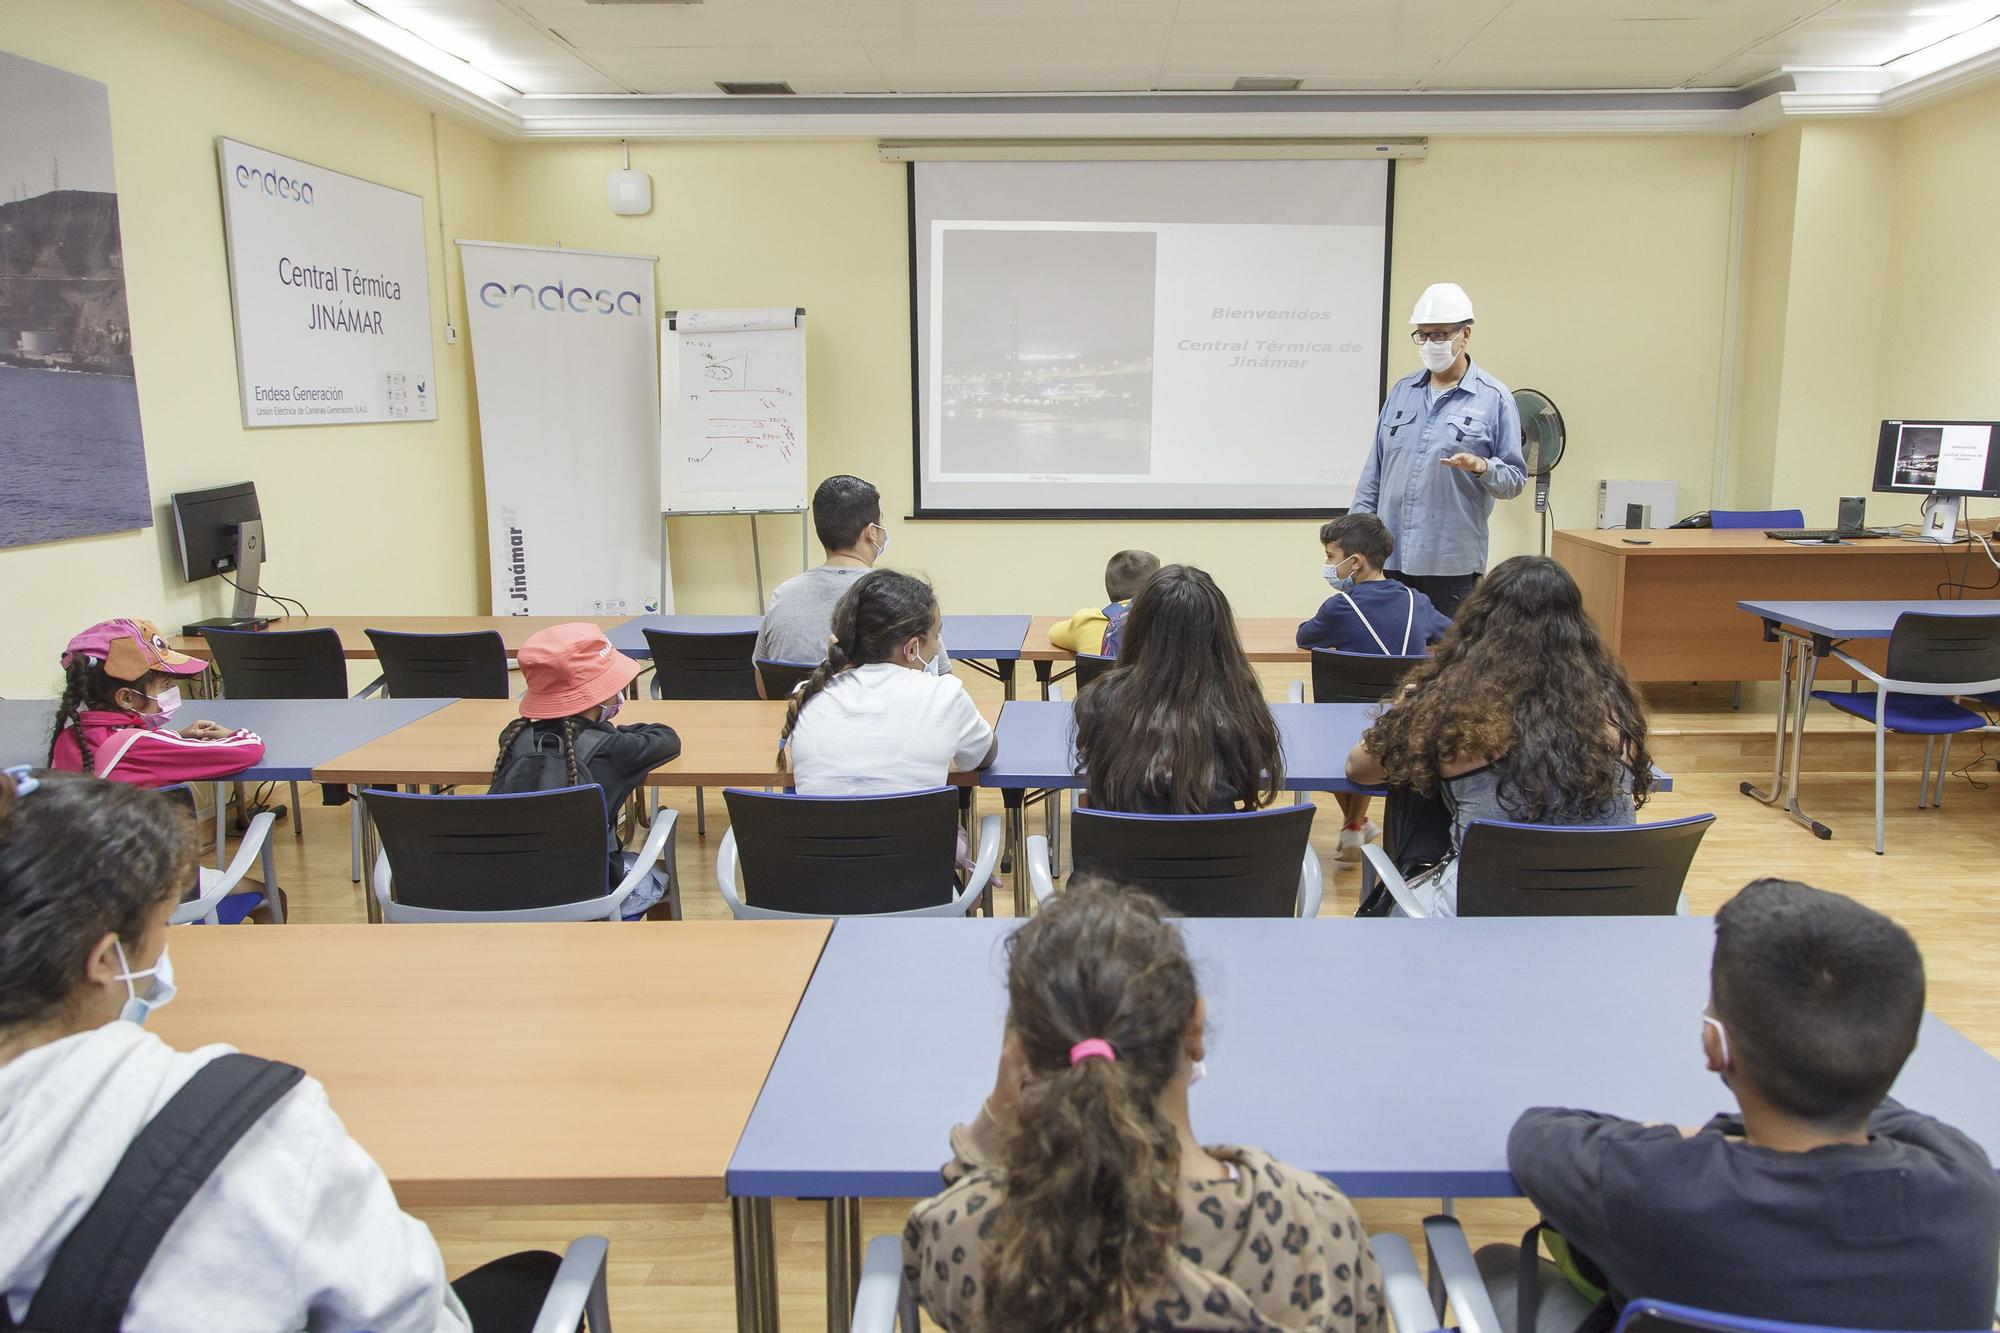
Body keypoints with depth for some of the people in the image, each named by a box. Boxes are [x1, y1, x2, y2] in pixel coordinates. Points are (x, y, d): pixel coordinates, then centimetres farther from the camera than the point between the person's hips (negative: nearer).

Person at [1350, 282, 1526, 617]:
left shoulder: (1494, 398, 1)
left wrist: (1482, 467, -20)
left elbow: (1515, 479, 0)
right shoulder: (1401, 390, 13)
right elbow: (1374, 469, 16)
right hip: (1389, 556, 4)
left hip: (1452, 561, -3)